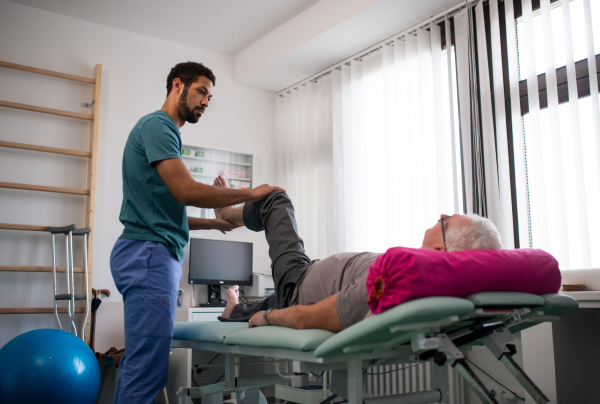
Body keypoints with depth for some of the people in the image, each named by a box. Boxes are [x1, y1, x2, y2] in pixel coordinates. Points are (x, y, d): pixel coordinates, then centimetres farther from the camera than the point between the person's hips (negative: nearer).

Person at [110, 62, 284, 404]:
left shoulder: (165, 131, 24)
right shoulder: (157, 125, -5)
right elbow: (186, 190, -18)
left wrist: (214, 223, 19)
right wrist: (250, 194, -9)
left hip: (157, 255, 10)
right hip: (149, 253, -10)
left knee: (140, 362, 10)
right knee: (148, 367, -11)